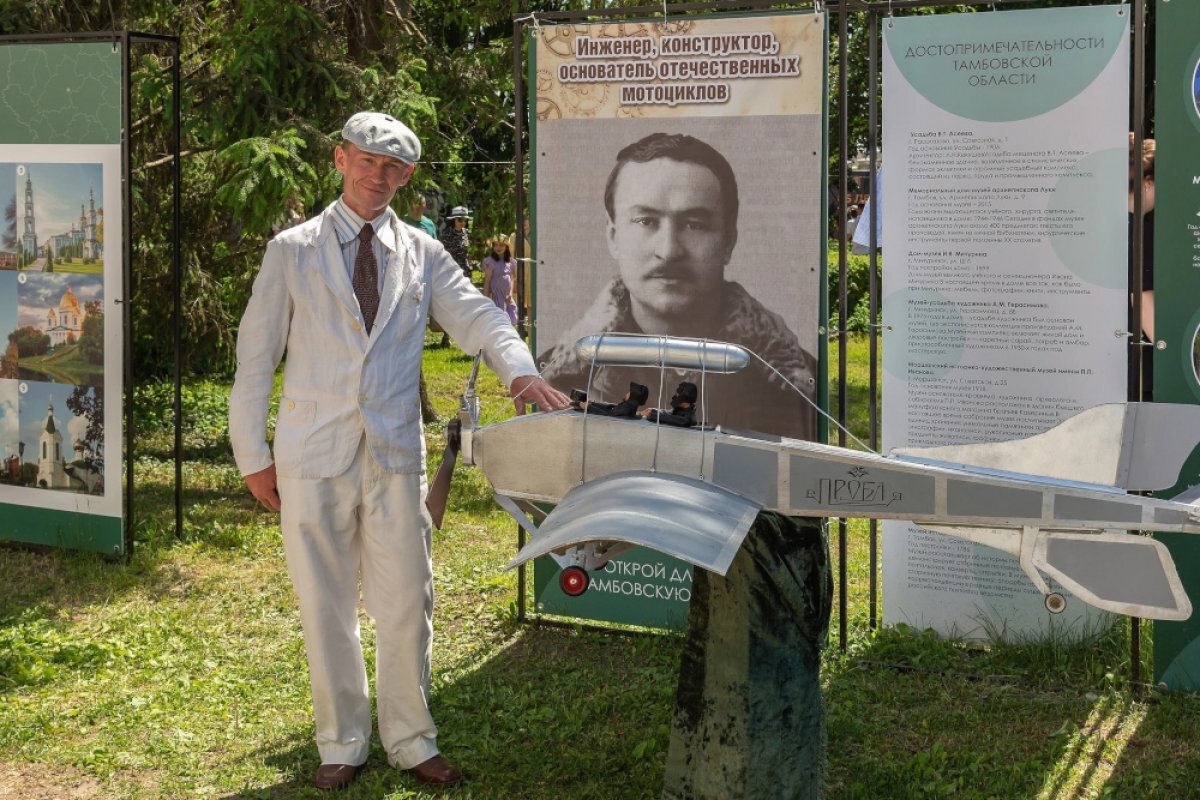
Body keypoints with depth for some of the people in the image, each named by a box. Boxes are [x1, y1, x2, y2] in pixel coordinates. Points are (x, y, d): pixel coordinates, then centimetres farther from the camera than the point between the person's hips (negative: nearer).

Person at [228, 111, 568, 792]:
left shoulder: (422, 255, 10)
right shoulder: (293, 251, 4)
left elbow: (475, 316, -3)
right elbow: (257, 354, 3)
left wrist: (520, 369, -24)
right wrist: (252, 454, -1)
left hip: (396, 454, 1)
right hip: (314, 455, -1)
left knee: (408, 603, 3)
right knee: (326, 606, 6)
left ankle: (412, 742, 20)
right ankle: (343, 745, 21)